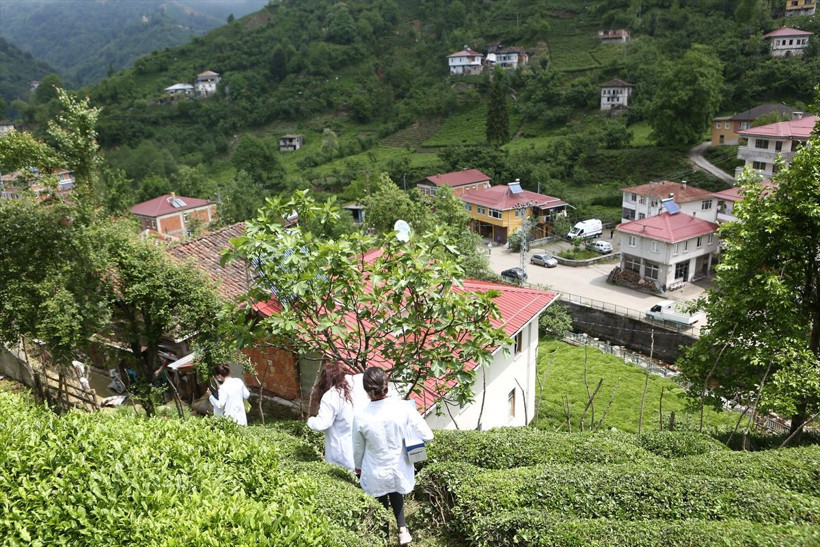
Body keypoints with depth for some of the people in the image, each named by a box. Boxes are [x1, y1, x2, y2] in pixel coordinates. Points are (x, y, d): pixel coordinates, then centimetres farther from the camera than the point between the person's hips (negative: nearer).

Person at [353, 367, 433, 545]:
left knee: (381, 505, 27)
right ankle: (402, 529, 27)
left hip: (376, 473, -1)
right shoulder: (403, 407, -23)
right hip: (399, 469, 1)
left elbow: (358, 449, -4)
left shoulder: (361, 417, -22)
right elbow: (428, 436, -17)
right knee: (396, 495, 35)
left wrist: (358, 467, 17)